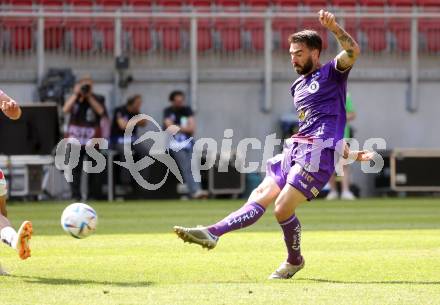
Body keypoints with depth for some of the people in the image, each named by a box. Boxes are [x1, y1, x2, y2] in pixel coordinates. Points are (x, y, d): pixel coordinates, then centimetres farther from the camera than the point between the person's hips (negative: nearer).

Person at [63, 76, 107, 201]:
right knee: (75, 167, -5)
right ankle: (75, 194, -4)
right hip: (75, 137, 1)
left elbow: (101, 111, -11)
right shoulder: (74, 98, 12)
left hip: (92, 137, -1)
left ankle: (93, 194, 6)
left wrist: (89, 97, -10)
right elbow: (65, 110, -7)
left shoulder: (98, 99, 8)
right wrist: (76, 94, -7)